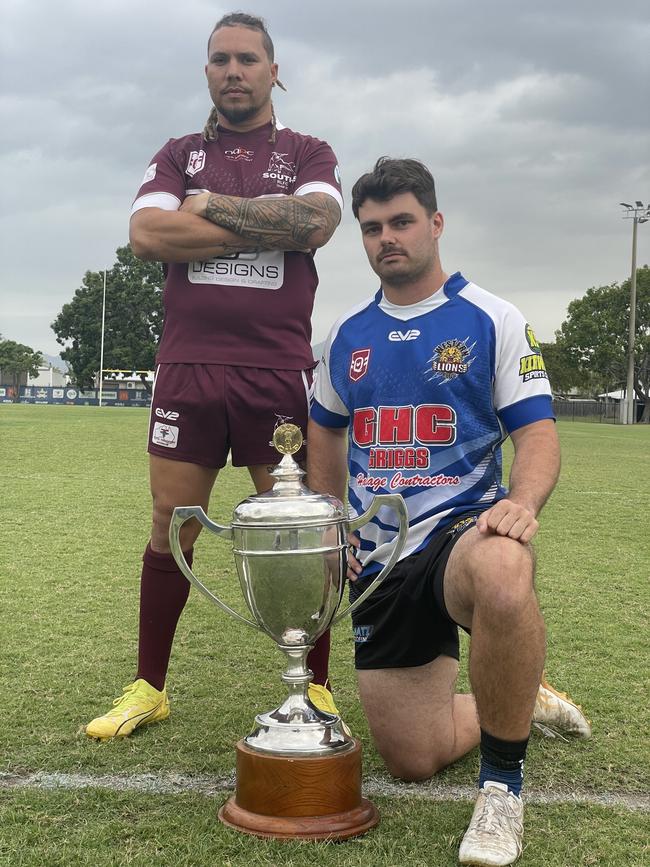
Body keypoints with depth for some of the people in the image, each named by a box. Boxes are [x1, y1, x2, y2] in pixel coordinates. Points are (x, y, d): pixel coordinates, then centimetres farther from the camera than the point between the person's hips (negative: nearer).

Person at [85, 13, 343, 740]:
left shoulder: (308, 153, 11)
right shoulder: (178, 155, 14)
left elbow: (316, 222, -12)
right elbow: (146, 234, -5)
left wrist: (214, 206, -6)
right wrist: (266, 224, -7)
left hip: (278, 372, -1)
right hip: (186, 368, 2)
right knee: (171, 526, 6)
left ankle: (316, 688, 15)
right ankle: (148, 687, 19)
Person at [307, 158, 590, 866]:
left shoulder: (492, 321, -2)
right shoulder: (347, 334, 11)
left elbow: (537, 433, -7)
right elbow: (325, 432, 24)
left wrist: (522, 501, -28)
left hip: (460, 529, -4)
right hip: (378, 562, 5)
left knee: (502, 574, -44)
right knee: (412, 761, 2)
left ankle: (503, 781, -21)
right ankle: (519, 702, 34)